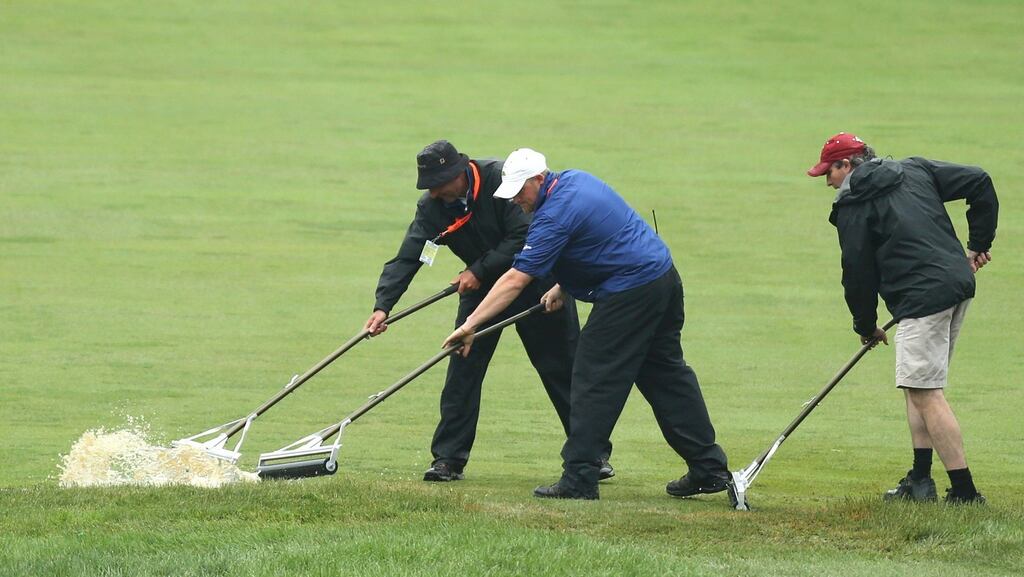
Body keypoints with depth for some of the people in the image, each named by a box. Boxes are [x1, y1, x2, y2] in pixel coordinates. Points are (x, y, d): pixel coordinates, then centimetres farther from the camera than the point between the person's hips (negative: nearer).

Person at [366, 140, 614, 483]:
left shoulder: (500, 179, -25)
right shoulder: (432, 207, -12)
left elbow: (525, 237, -27)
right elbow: (407, 258, -17)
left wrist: (479, 271, -26)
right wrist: (383, 306, -29)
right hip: (483, 287, 4)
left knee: (563, 369, 1)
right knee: (463, 368, -6)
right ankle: (449, 458, 0)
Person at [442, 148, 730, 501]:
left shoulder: (555, 214, -20)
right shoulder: (575, 180, 9)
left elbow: (516, 279, -23)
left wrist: (472, 323, -22)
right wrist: (564, 288, 13)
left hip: (630, 292, -10)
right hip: (664, 275, 10)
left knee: (595, 381, -5)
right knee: (666, 373, 17)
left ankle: (579, 479, -7)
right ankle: (710, 468, 20)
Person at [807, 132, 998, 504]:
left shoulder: (853, 207, -2)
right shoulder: (915, 170, 16)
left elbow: (858, 273, -1)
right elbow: (979, 182, 12)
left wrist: (866, 326, 13)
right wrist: (979, 244, 16)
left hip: (923, 299, -8)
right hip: (959, 281, 8)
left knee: (925, 392, -8)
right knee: (918, 385, 18)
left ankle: (964, 491, -12)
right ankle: (920, 480, 17)